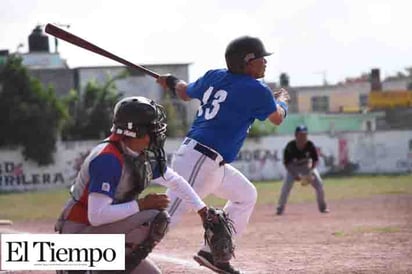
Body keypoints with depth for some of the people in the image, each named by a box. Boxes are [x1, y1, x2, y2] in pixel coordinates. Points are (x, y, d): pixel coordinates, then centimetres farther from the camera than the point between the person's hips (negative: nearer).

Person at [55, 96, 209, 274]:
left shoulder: (144, 156, 3)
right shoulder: (109, 159, -24)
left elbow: (175, 181, 21)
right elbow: (96, 216, -30)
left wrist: (203, 210, 19)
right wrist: (141, 204, -26)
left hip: (104, 235, 9)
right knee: (155, 219, -24)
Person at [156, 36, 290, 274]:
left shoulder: (214, 77, 10)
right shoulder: (257, 91, -9)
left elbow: (184, 92, 27)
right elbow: (277, 118, 9)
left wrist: (172, 81, 49)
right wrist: (282, 100, 31)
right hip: (199, 162, -10)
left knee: (246, 195, 24)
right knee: (167, 216, -16)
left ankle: (212, 253, 22)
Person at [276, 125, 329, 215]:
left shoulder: (310, 145, -26)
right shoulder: (290, 147, -29)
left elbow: (315, 160, -13)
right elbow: (286, 163, -20)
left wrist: (310, 172, -28)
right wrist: (295, 175, -30)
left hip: (307, 165, 1)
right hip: (293, 167, -1)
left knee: (319, 184, -8)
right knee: (286, 186, -18)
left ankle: (322, 207, 10)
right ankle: (280, 208, -5)